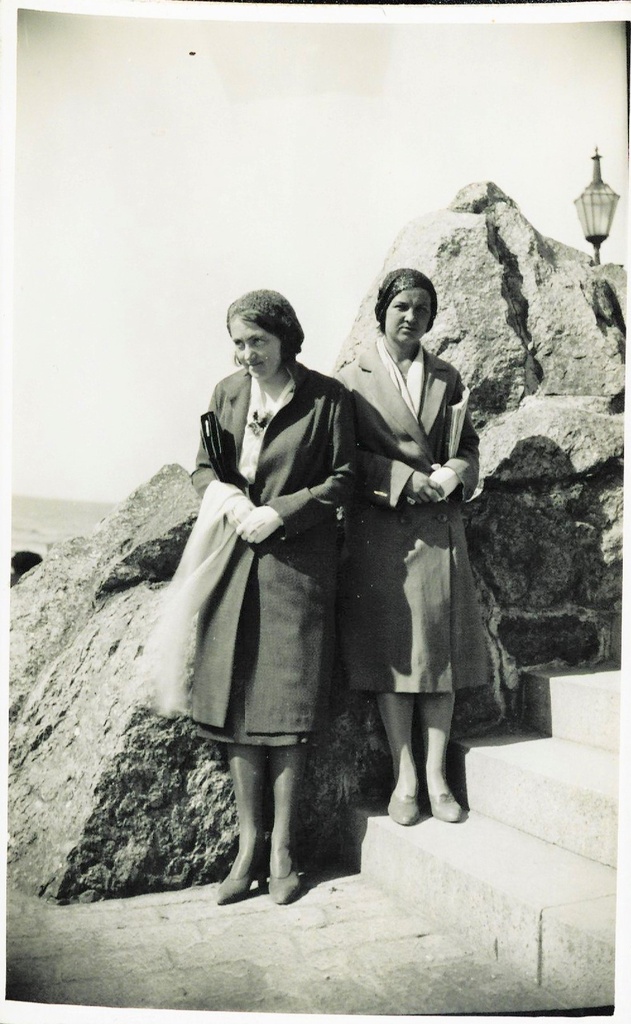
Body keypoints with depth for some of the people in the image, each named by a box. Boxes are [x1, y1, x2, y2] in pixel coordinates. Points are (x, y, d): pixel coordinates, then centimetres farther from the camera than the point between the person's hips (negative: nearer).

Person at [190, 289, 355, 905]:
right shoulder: (227, 392, 10)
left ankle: (282, 850, 12)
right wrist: (226, 496, -8)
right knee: (236, 704, 4)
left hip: (298, 562, -4)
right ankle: (248, 844, 16)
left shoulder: (326, 398, -2)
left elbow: (342, 480, -1)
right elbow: (202, 467, 14)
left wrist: (280, 512, -12)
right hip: (235, 562, 4)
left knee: (286, 706, -1)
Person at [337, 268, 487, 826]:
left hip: (439, 526, 3)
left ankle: (437, 775, 13)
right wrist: (405, 479, -13)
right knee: (392, 652, 0)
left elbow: (469, 447, 13)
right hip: (379, 530, -3)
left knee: (441, 649, 2)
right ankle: (405, 778, 11)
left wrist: (453, 474, -9)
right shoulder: (354, 379, 3)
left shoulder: (447, 378, 13)